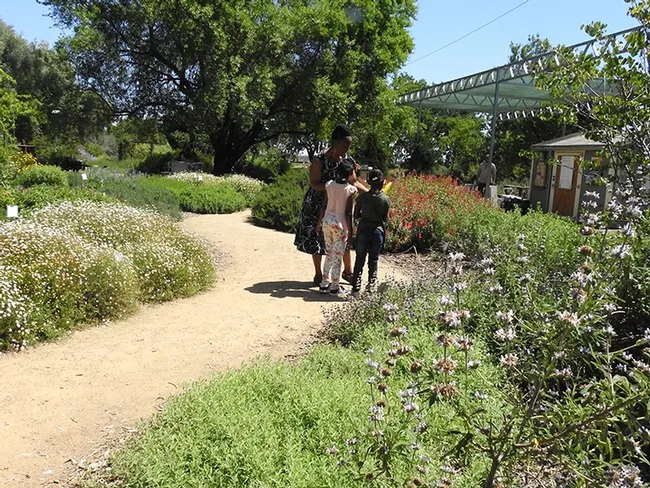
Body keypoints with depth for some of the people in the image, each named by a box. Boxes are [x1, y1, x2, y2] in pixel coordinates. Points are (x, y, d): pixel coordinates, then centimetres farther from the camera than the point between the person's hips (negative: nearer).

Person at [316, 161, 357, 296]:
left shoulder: (329, 184, 3)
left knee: (329, 254, 16)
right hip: (340, 224, -5)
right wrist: (350, 231, -5)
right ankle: (335, 287, 11)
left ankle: (324, 284, 21)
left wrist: (319, 222, 16)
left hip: (327, 221, 5)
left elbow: (324, 206, 6)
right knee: (337, 256, 4)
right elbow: (348, 213, -11)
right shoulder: (350, 189, -11)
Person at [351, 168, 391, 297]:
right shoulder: (385, 199, -8)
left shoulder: (362, 197, -5)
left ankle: (356, 288, 10)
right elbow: (385, 218, -1)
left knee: (359, 260, 9)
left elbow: (356, 216, 1)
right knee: (373, 260, 13)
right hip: (377, 231, 0)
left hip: (363, 230, 1)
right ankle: (371, 287, 18)